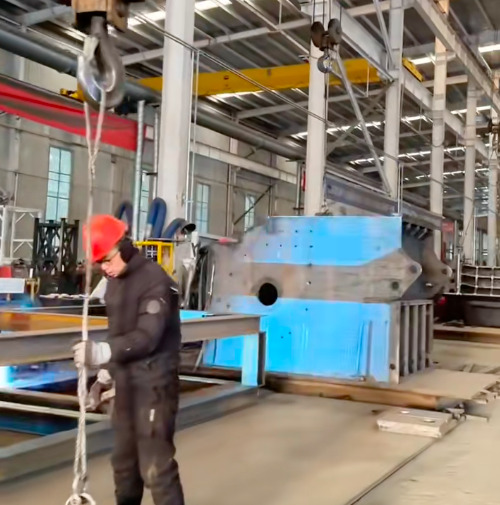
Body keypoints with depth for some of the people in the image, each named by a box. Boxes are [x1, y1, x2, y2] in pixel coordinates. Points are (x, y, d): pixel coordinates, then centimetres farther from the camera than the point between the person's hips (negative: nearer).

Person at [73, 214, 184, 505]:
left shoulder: (155, 281, -16)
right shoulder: (115, 283, 12)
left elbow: (147, 336, -26)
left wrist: (103, 352, -38)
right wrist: (105, 375, 17)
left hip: (154, 384, -9)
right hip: (126, 383, 9)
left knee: (155, 465, -10)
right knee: (124, 460, 19)